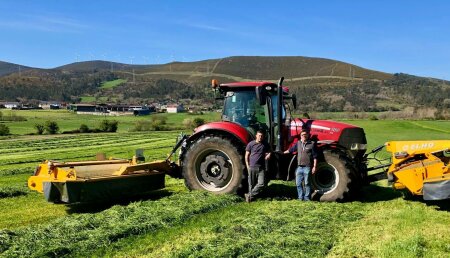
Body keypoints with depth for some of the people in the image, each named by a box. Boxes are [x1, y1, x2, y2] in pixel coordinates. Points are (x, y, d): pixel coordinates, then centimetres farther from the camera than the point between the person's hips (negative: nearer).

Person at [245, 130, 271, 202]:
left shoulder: (265, 145, 6)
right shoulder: (251, 144, 0)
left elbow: (268, 153, 16)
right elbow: (247, 155, 4)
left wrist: (268, 155, -8)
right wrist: (247, 165, -2)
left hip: (261, 167, 2)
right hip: (252, 167, -2)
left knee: (261, 184, -8)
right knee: (251, 184, 5)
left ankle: (250, 195, 5)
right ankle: (251, 196, 20)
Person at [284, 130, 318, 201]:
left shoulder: (312, 144, -4)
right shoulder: (298, 143, 11)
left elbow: (315, 157, -5)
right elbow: (291, 150, 24)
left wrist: (314, 167, -10)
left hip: (307, 167, -5)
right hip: (299, 167, 5)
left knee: (307, 183, 0)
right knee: (298, 183, 7)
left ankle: (307, 198, 8)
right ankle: (301, 197, 16)